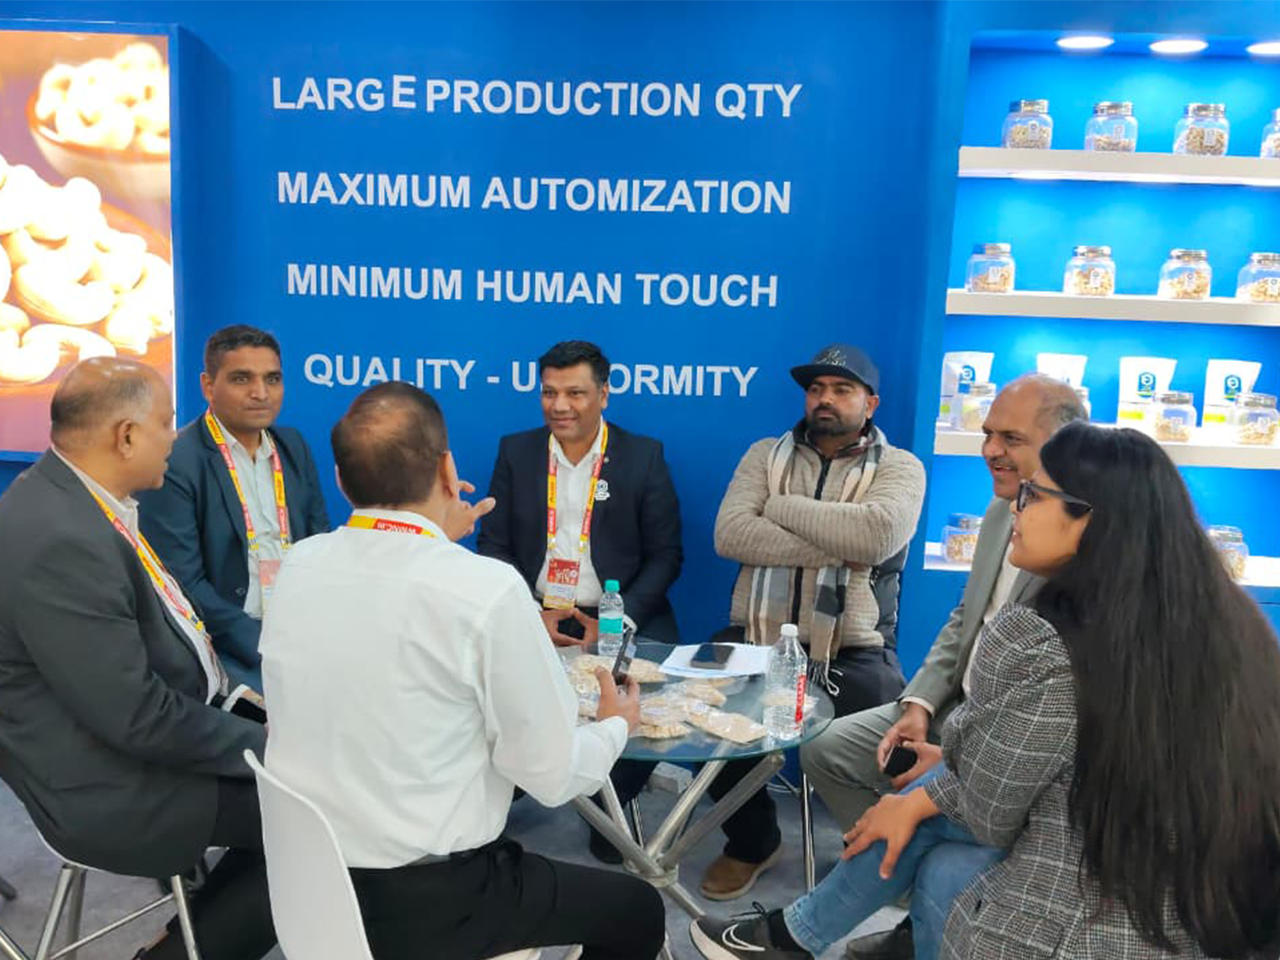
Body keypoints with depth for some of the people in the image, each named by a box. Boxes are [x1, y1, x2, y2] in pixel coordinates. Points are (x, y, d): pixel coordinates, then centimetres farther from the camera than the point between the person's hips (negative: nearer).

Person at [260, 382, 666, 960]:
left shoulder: (298, 565, -5)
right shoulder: (487, 586, -23)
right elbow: (551, 775, -15)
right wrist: (616, 726, 6)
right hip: (427, 902, -6)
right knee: (637, 911, 15)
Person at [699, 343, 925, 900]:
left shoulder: (898, 468, 5)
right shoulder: (766, 454, 12)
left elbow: (877, 535, -18)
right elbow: (729, 534, -5)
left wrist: (781, 506, -8)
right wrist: (834, 546, -12)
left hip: (852, 652, -2)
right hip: (758, 639, 2)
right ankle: (751, 840, 8)